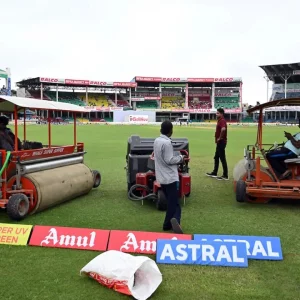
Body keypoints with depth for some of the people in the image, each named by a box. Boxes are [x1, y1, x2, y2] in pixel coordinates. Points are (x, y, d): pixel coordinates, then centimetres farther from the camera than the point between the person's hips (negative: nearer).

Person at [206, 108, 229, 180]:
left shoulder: (222, 121, -18)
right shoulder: (220, 121, 15)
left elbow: (223, 129, -38)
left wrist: (220, 138, -25)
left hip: (221, 142, -11)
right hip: (219, 142, 11)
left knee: (222, 158, -5)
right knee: (216, 158, 17)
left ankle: (225, 175, 1)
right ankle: (214, 173, 27)